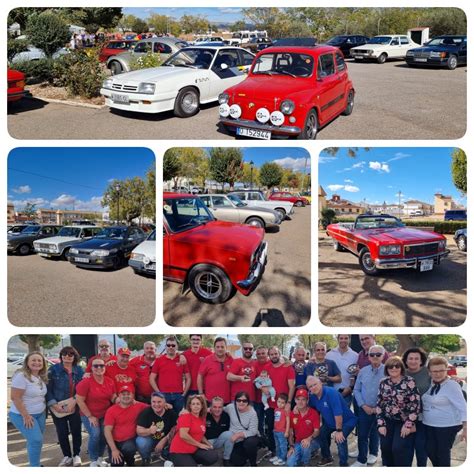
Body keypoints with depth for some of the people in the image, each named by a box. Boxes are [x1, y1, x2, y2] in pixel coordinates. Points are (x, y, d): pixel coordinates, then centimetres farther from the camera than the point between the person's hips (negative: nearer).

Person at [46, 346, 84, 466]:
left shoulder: (80, 370, 2)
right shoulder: (54, 369, -4)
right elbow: (48, 388, -6)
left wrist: (74, 401, -15)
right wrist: (53, 404, -14)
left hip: (75, 406, 1)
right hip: (58, 407, -1)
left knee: (76, 431, 4)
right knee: (62, 432, 7)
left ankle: (76, 455, 23)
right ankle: (67, 456, 24)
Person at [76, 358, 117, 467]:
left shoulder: (110, 381, -2)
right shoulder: (85, 382, -16)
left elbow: (113, 397, 9)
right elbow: (79, 400, -15)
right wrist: (90, 416, -15)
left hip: (105, 415, 4)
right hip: (89, 415, -4)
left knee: (105, 435, -2)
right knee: (95, 434, -19)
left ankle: (100, 457, 24)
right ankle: (93, 461, 2)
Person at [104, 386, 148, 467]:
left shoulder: (138, 406, -4)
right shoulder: (111, 411, -7)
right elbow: (107, 431, -10)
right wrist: (114, 449, -17)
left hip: (131, 440, 0)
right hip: (115, 442, 1)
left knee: (128, 448, -33)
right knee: (116, 466, -10)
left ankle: (130, 462, 1)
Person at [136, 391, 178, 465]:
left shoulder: (171, 413, -12)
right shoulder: (146, 412, -17)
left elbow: (174, 429, -12)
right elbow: (139, 431, -22)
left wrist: (163, 440, -24)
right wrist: (149, 431, -43)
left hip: (165, 440, 2)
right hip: (149, 439, -1)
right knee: (141, 442, -33)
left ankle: (166, 455, 9)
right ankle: (145, 459, 2)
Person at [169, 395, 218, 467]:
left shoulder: (202, 419, 10)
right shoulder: (186, 416, -12)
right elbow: (183, 435, -23)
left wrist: (208, 443, 5)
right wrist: (199, 444, -14)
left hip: (194, 450, 7)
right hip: (179, 451, -7)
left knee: (213, 456, -12)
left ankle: (192, 461, 8)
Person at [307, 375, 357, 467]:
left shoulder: (331, 392, -33)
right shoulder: (312, 396, -9)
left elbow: (338, 413, -34)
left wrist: (339, 431, -30)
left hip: (347, 421, -8)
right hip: (330, 422, 8)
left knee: (340, 439, -26)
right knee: (321, 434, 10)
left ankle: (343, 464, -10)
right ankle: (327, 458, 33)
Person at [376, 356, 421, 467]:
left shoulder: (409, 382, -12)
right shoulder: (383, 382, 1)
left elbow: (415, 405, -13)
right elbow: (379, 404, 6)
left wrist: (408, 424, -15)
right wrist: (381, 423, -1)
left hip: (404, 422, -4)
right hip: (388, 422, 5)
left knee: (399, 449, -11)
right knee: (385, 448, 4)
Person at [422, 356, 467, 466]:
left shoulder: (452, 385, -17)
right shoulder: (430, 384, 3)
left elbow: (462, 407, -20)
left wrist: (466, 427, -26)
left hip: (447, 426, -6)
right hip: (429, 425, 6)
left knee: (443, 453, 5)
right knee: (430, 451, 11)